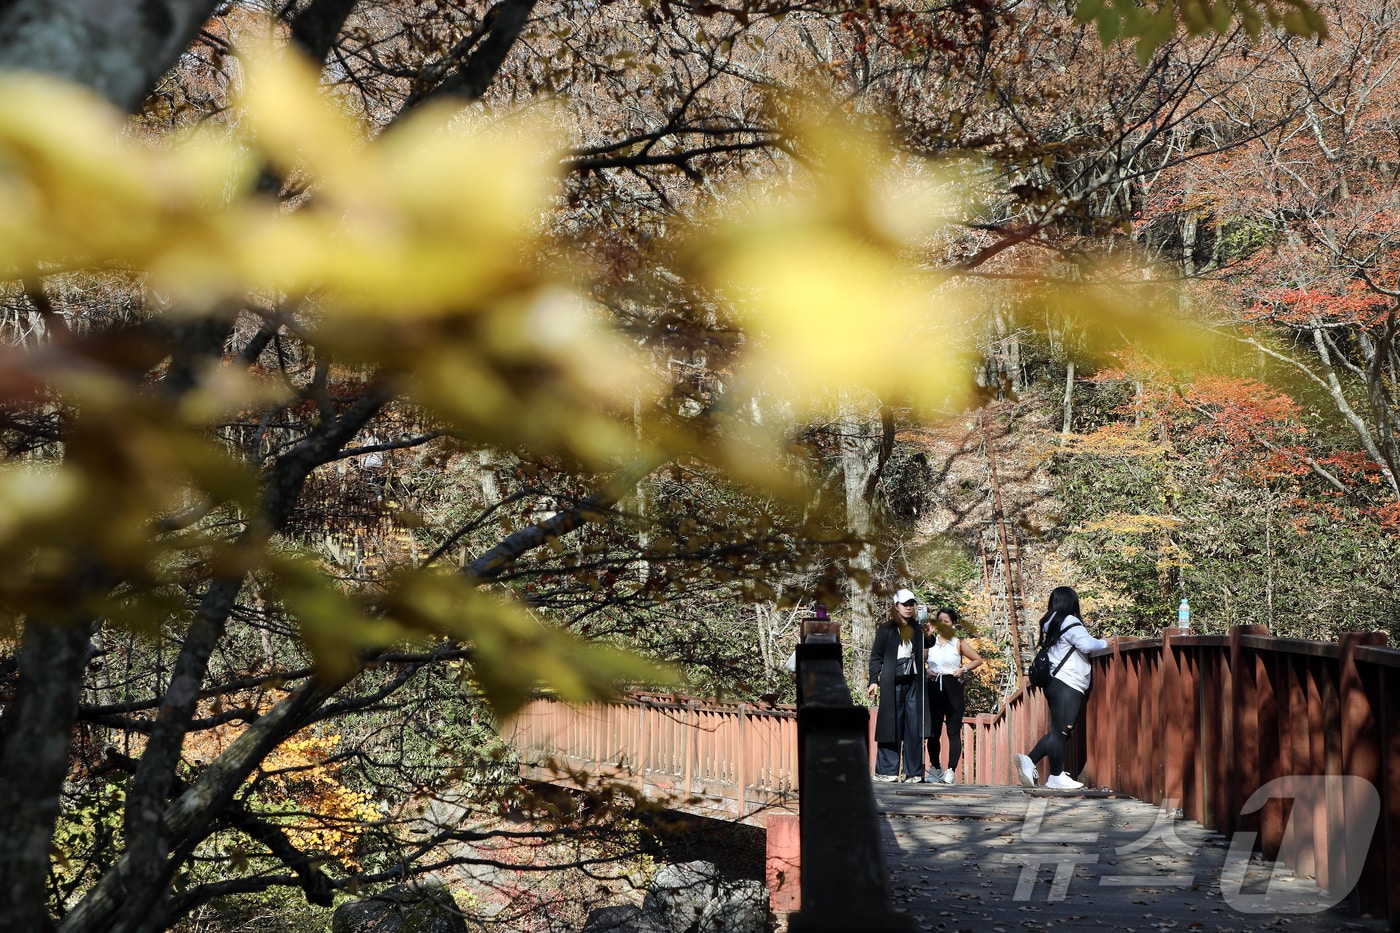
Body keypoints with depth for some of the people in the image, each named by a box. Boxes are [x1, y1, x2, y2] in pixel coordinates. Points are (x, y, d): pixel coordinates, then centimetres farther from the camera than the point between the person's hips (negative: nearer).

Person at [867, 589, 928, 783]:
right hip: (892, 683, -3)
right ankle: (887, 771, 1)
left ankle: (914, 772, 4)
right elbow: (876, 657, 3)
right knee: (891, 726, -3)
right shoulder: (886, 630, 5)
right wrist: (874, 681, -7)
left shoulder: (917, 630, 15)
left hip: (913, 683, 3)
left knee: (915, 727, 1)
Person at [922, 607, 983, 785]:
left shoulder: (958, 643, 5)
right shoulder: (931, 641, 9)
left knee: (954, 732, -6)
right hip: (934, 688, 2)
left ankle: (951, 771, -7)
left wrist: (963, 669, -3)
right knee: (933, 732, 6)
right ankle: (936, 769, 19)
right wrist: (925, 670, -8)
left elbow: (978, 659, 9)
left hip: (953, 688, -2)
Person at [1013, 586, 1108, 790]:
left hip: (1055, 682, 10)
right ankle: (1056, 777, -2)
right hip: (1067, 684, -10)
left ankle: (1029, 761, 6)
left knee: (1058, 731, 13)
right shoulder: (1069, 622, -9)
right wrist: (1104, 643, -1)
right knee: (1061, 731, -5)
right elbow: (1086, 644, -17)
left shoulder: (1050, 624, 18)